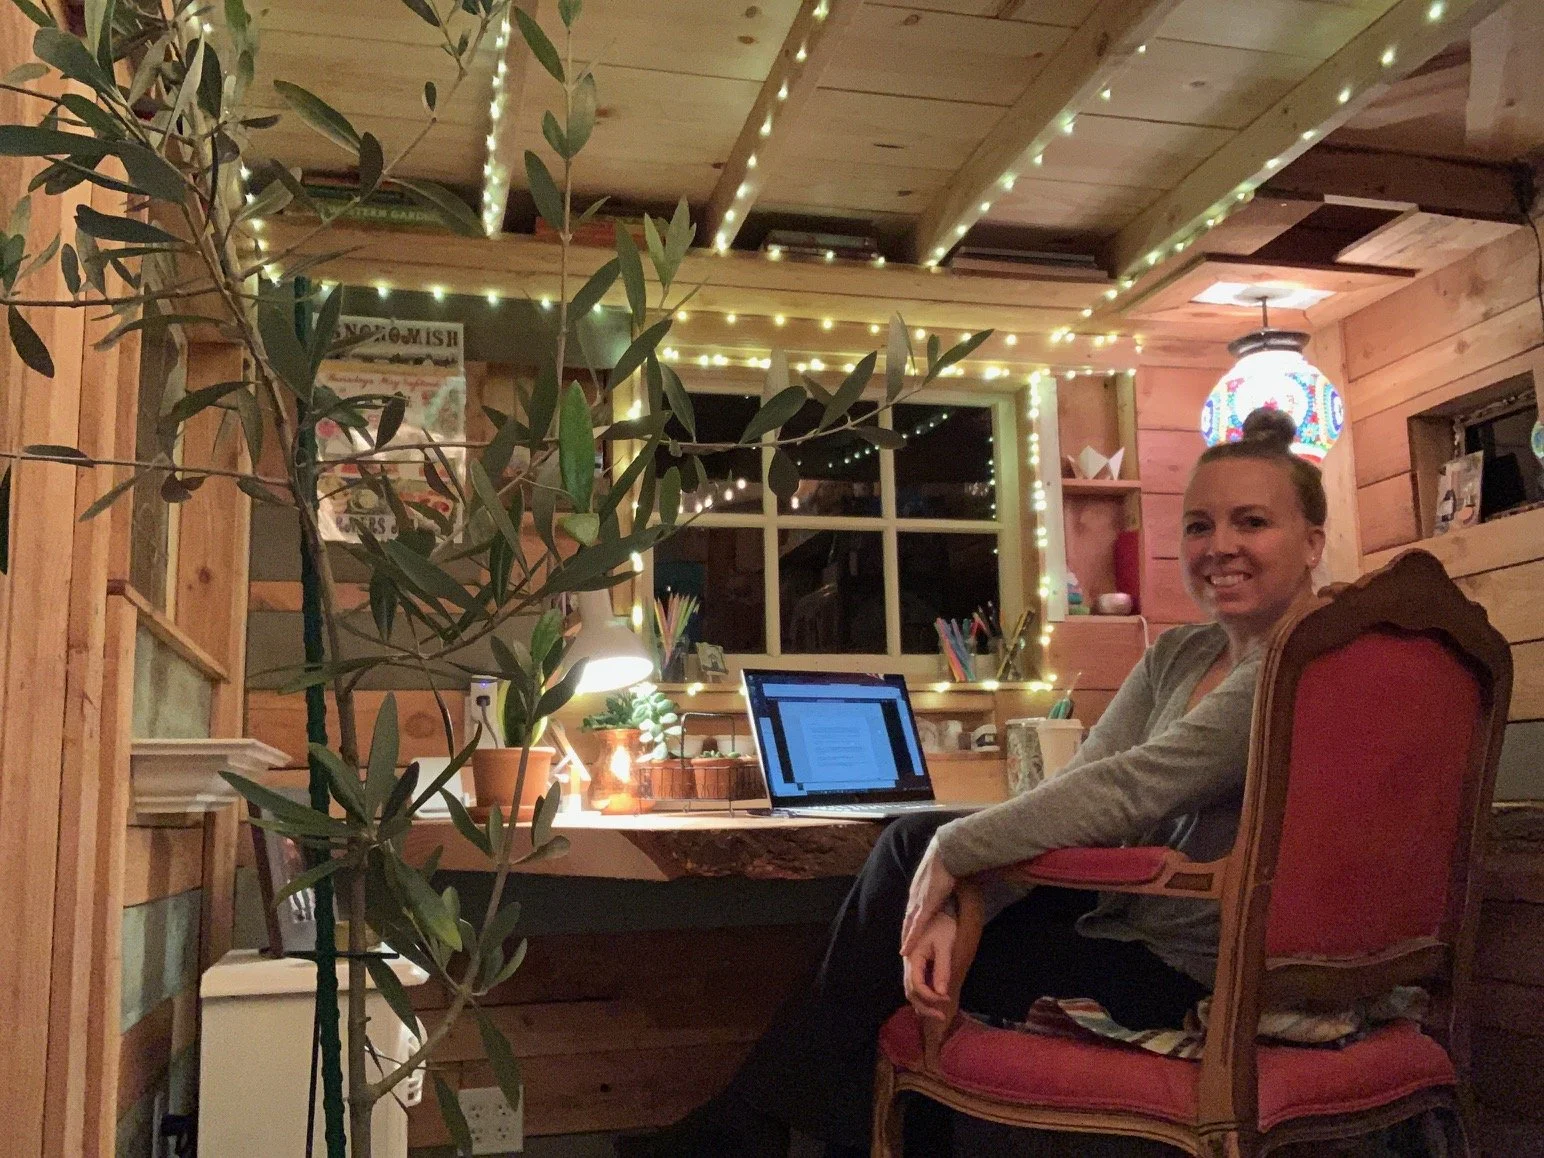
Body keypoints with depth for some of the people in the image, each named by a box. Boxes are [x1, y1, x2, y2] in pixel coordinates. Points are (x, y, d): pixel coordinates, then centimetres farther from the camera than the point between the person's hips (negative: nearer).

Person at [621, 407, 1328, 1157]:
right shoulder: (1176, 655, 9)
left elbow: (1128, 789, -25)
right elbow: (1070, 789, -2)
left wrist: (952, 852, -17)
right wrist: (947, 901, -17)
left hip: (1182, 977, -7)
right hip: (1130, 918, 7)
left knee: (890, 979, -4)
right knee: (911, 843, -1)